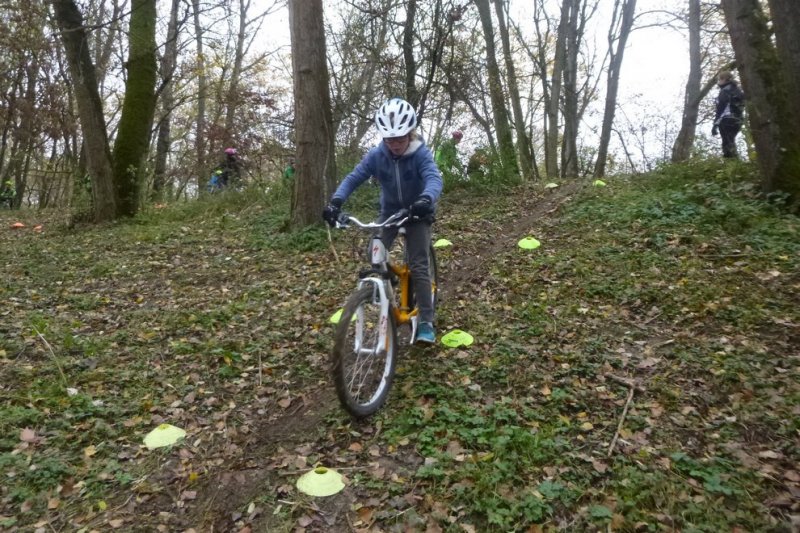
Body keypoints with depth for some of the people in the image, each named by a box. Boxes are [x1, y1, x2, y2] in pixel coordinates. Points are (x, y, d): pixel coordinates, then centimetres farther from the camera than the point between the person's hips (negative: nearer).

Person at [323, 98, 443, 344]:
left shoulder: (421, 153, -24)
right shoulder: (376, 155, -16)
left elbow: (434, 178, -40)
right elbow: (353, 178, -20)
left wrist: (426, 199, -63)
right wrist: (336, 201, -39)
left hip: (417, 213, -3)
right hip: (389, 211, 3)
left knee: (418, 266, -12)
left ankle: (426, 322, -4)